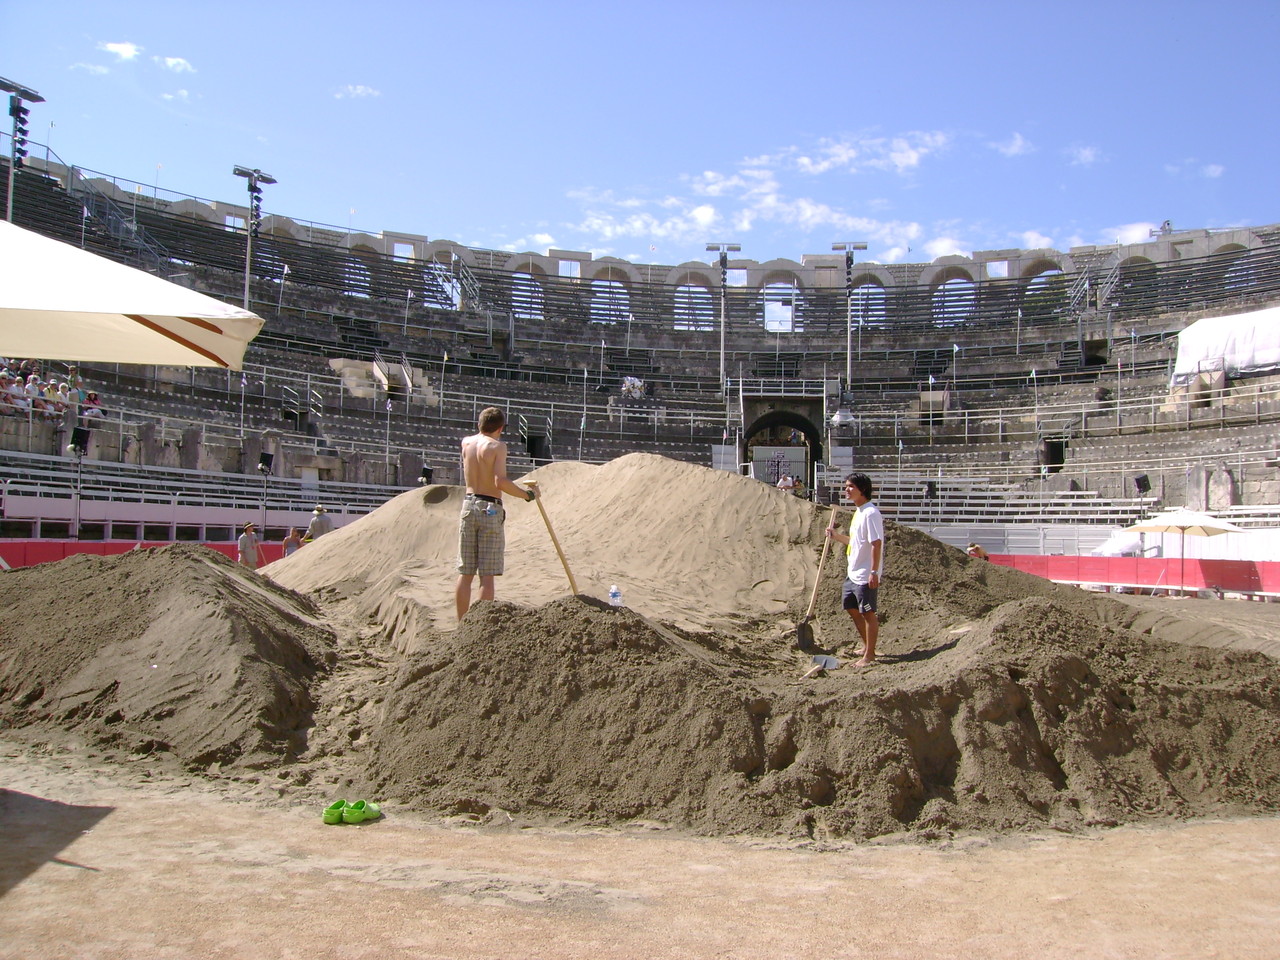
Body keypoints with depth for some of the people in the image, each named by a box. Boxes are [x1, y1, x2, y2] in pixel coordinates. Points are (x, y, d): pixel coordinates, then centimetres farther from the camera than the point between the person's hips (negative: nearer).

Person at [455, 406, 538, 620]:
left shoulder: (466, 442, 8)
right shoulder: (497, 446, -8)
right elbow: (500, 482, -18)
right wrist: (528, 494, -10)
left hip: (469, 505, 5)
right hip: (490, 509, -5)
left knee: (465, 573, 9)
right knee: (487, 575, -1)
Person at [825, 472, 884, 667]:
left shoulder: (870, 513, -17)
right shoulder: (858, 512, 13)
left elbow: (876, 544, -22)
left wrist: (874, 572, -24)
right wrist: (837, 536, 14)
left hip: (865, 576, -10)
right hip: (852, 573, 10)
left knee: (868, 613, -1)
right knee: (852, 609, 18)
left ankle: (869, 655, 9)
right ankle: (867, 646, 33)